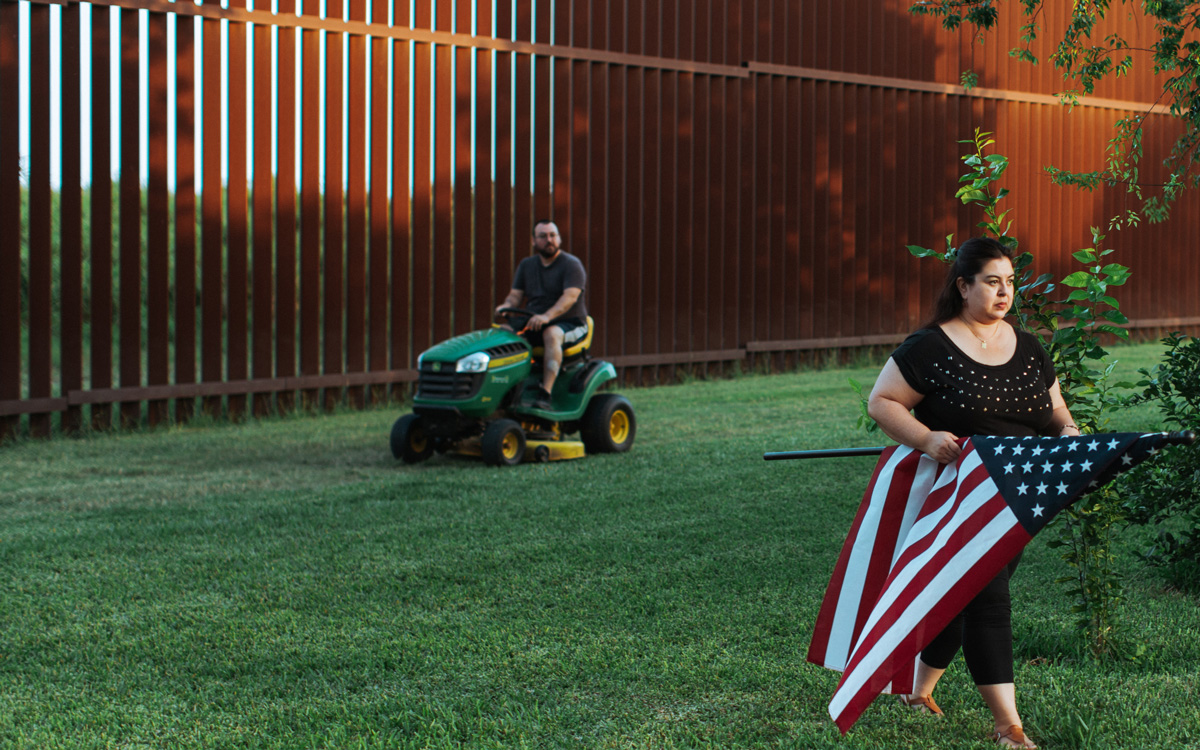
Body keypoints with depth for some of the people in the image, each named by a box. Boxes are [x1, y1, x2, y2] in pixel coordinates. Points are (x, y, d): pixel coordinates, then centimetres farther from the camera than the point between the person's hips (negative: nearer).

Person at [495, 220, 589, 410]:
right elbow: (515, 294, 10)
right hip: (533, 322, 5)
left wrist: (547, 316, -38)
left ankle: (544, 395, -46)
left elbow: (570, 296, -21)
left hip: (568, 324, -5)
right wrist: (506, 306, -17)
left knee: (551, 335, -39)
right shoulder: (526, 265, 14)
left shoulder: (571, 265, -6)